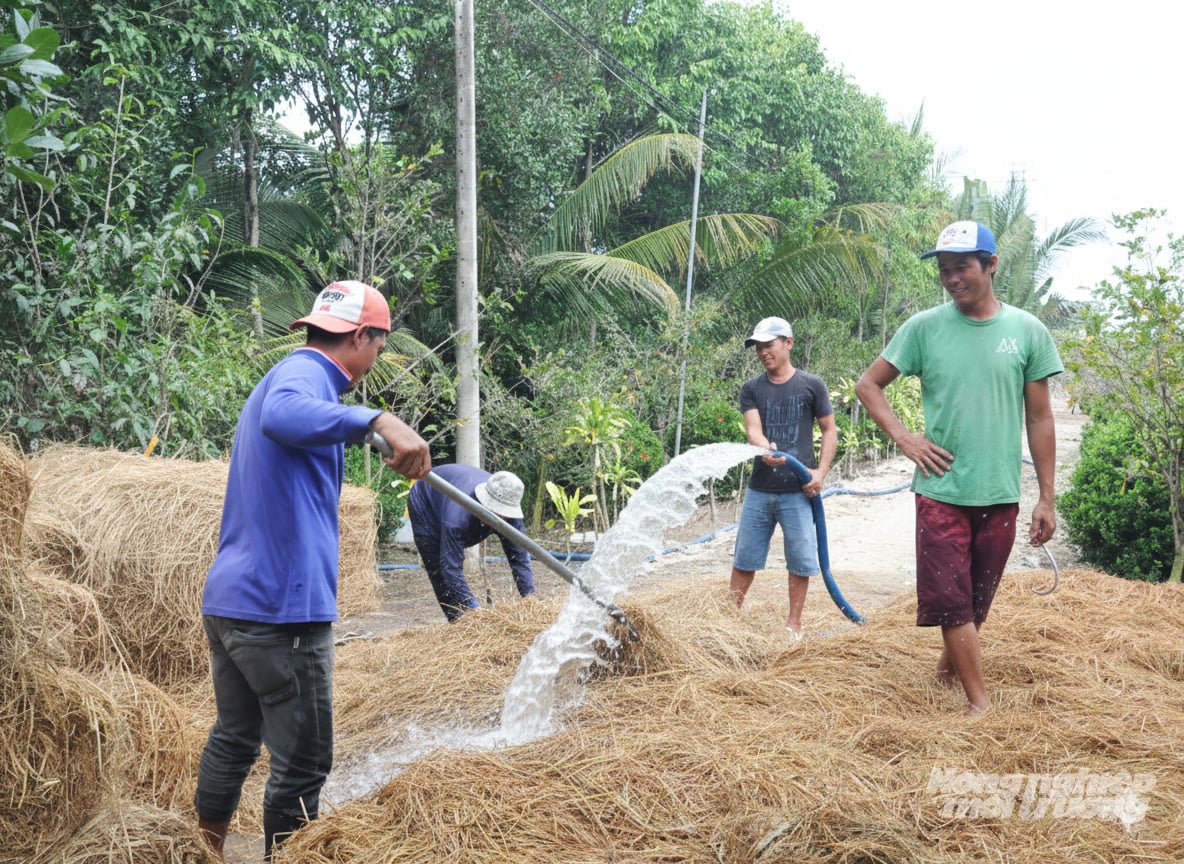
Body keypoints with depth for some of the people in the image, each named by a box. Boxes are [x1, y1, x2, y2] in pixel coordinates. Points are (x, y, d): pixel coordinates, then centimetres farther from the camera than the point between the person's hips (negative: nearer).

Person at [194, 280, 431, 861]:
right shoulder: (303, 372, -12)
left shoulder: (289, 375, 21)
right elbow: (283, 416, -37)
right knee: (303, 763, -1)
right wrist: (377, 420, -47)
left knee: (233, 740, 21)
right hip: (280, 608, -11)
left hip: (228, 599, 11)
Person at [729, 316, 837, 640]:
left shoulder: (811, 385, 1)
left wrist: (821, 471, -8)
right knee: (744, 558, 10)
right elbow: (753, 429, -9)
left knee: (800, 561, 3)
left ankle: (794, 623, 18)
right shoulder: (751, 389, 5)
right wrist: (766, 449, -32)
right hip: (759, 490, 2)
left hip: (798, 492, -2)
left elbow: (829, 430, 5)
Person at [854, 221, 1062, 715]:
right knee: (950, 598, -4)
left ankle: (949, 665, 36)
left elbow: (1039, 419, 5)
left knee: (978, 599, 13)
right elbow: (868, 385, 7)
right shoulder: (924, 327, -1)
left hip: (1000, 494, 1)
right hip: (941, 490, -1)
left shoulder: (1028, 331, 1)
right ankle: (980, 704, 3)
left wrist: (1046, 498, 4)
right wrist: (904, 438, -6)